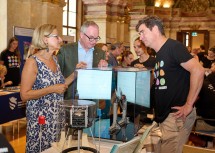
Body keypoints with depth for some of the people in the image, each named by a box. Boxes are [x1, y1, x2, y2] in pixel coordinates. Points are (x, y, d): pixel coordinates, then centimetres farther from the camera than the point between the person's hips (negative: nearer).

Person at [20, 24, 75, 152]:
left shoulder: (55, 59, 7)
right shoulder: (33, 62, -15)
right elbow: (24, 95, -18)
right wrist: (52, 89, -21)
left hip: (57, 116, 7)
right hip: (40, 117, -6)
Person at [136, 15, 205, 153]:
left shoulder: (173, 47, -12)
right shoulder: (159, 53, 15)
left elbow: (198, 70, -22)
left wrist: (188, 105, -21)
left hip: (176, 114, -9)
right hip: (165, 114, 9)